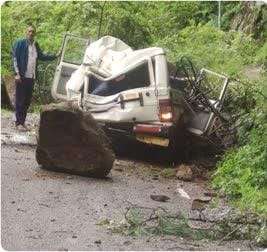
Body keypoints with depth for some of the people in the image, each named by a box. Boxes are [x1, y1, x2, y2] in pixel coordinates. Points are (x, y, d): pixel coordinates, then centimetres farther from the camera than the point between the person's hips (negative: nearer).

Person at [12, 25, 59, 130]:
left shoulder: (36, 45, 14)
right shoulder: (20, 43, -5)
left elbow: (42, 56, 23)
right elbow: (15, 58, -8)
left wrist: (55, 55, 14)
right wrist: (17, 73, -15)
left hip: (31, 77, 6)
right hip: (22, 76, -6)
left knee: (27, 101, 9)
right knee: (20, 100, -3)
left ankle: (22, 122, 16)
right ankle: (18, 123, 2)